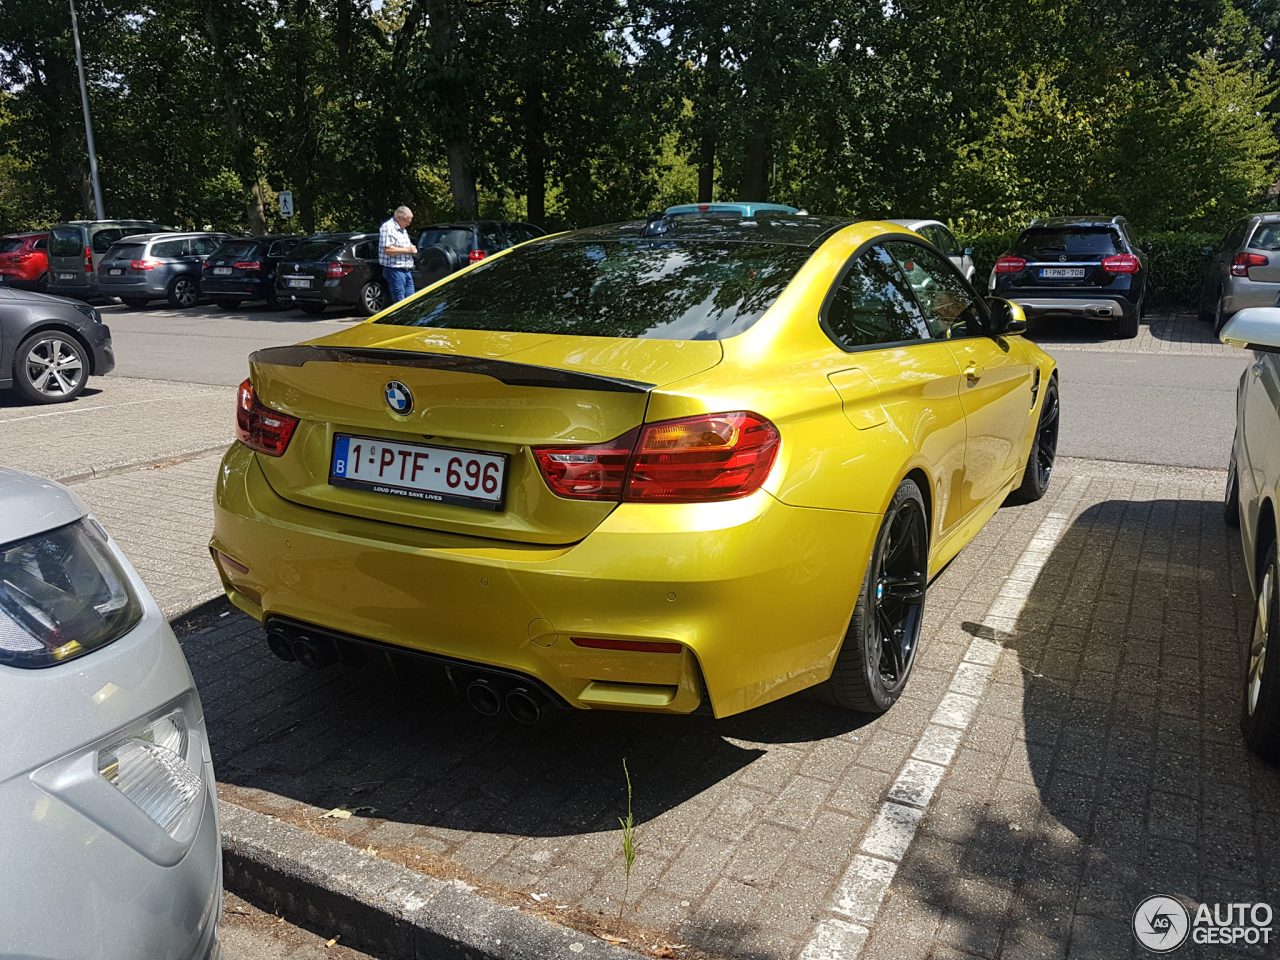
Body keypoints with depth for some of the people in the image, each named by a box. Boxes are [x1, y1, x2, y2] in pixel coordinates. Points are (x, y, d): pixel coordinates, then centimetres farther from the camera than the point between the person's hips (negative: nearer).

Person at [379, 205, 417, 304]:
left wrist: (412, 249, 10)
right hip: (395, 270, -9)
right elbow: (387, 249, -21)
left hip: (407, 271, 9)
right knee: (400, 303, -9)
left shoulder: (403, 230, 21)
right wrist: (407, 250, -15)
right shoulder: (387, 228, -10)